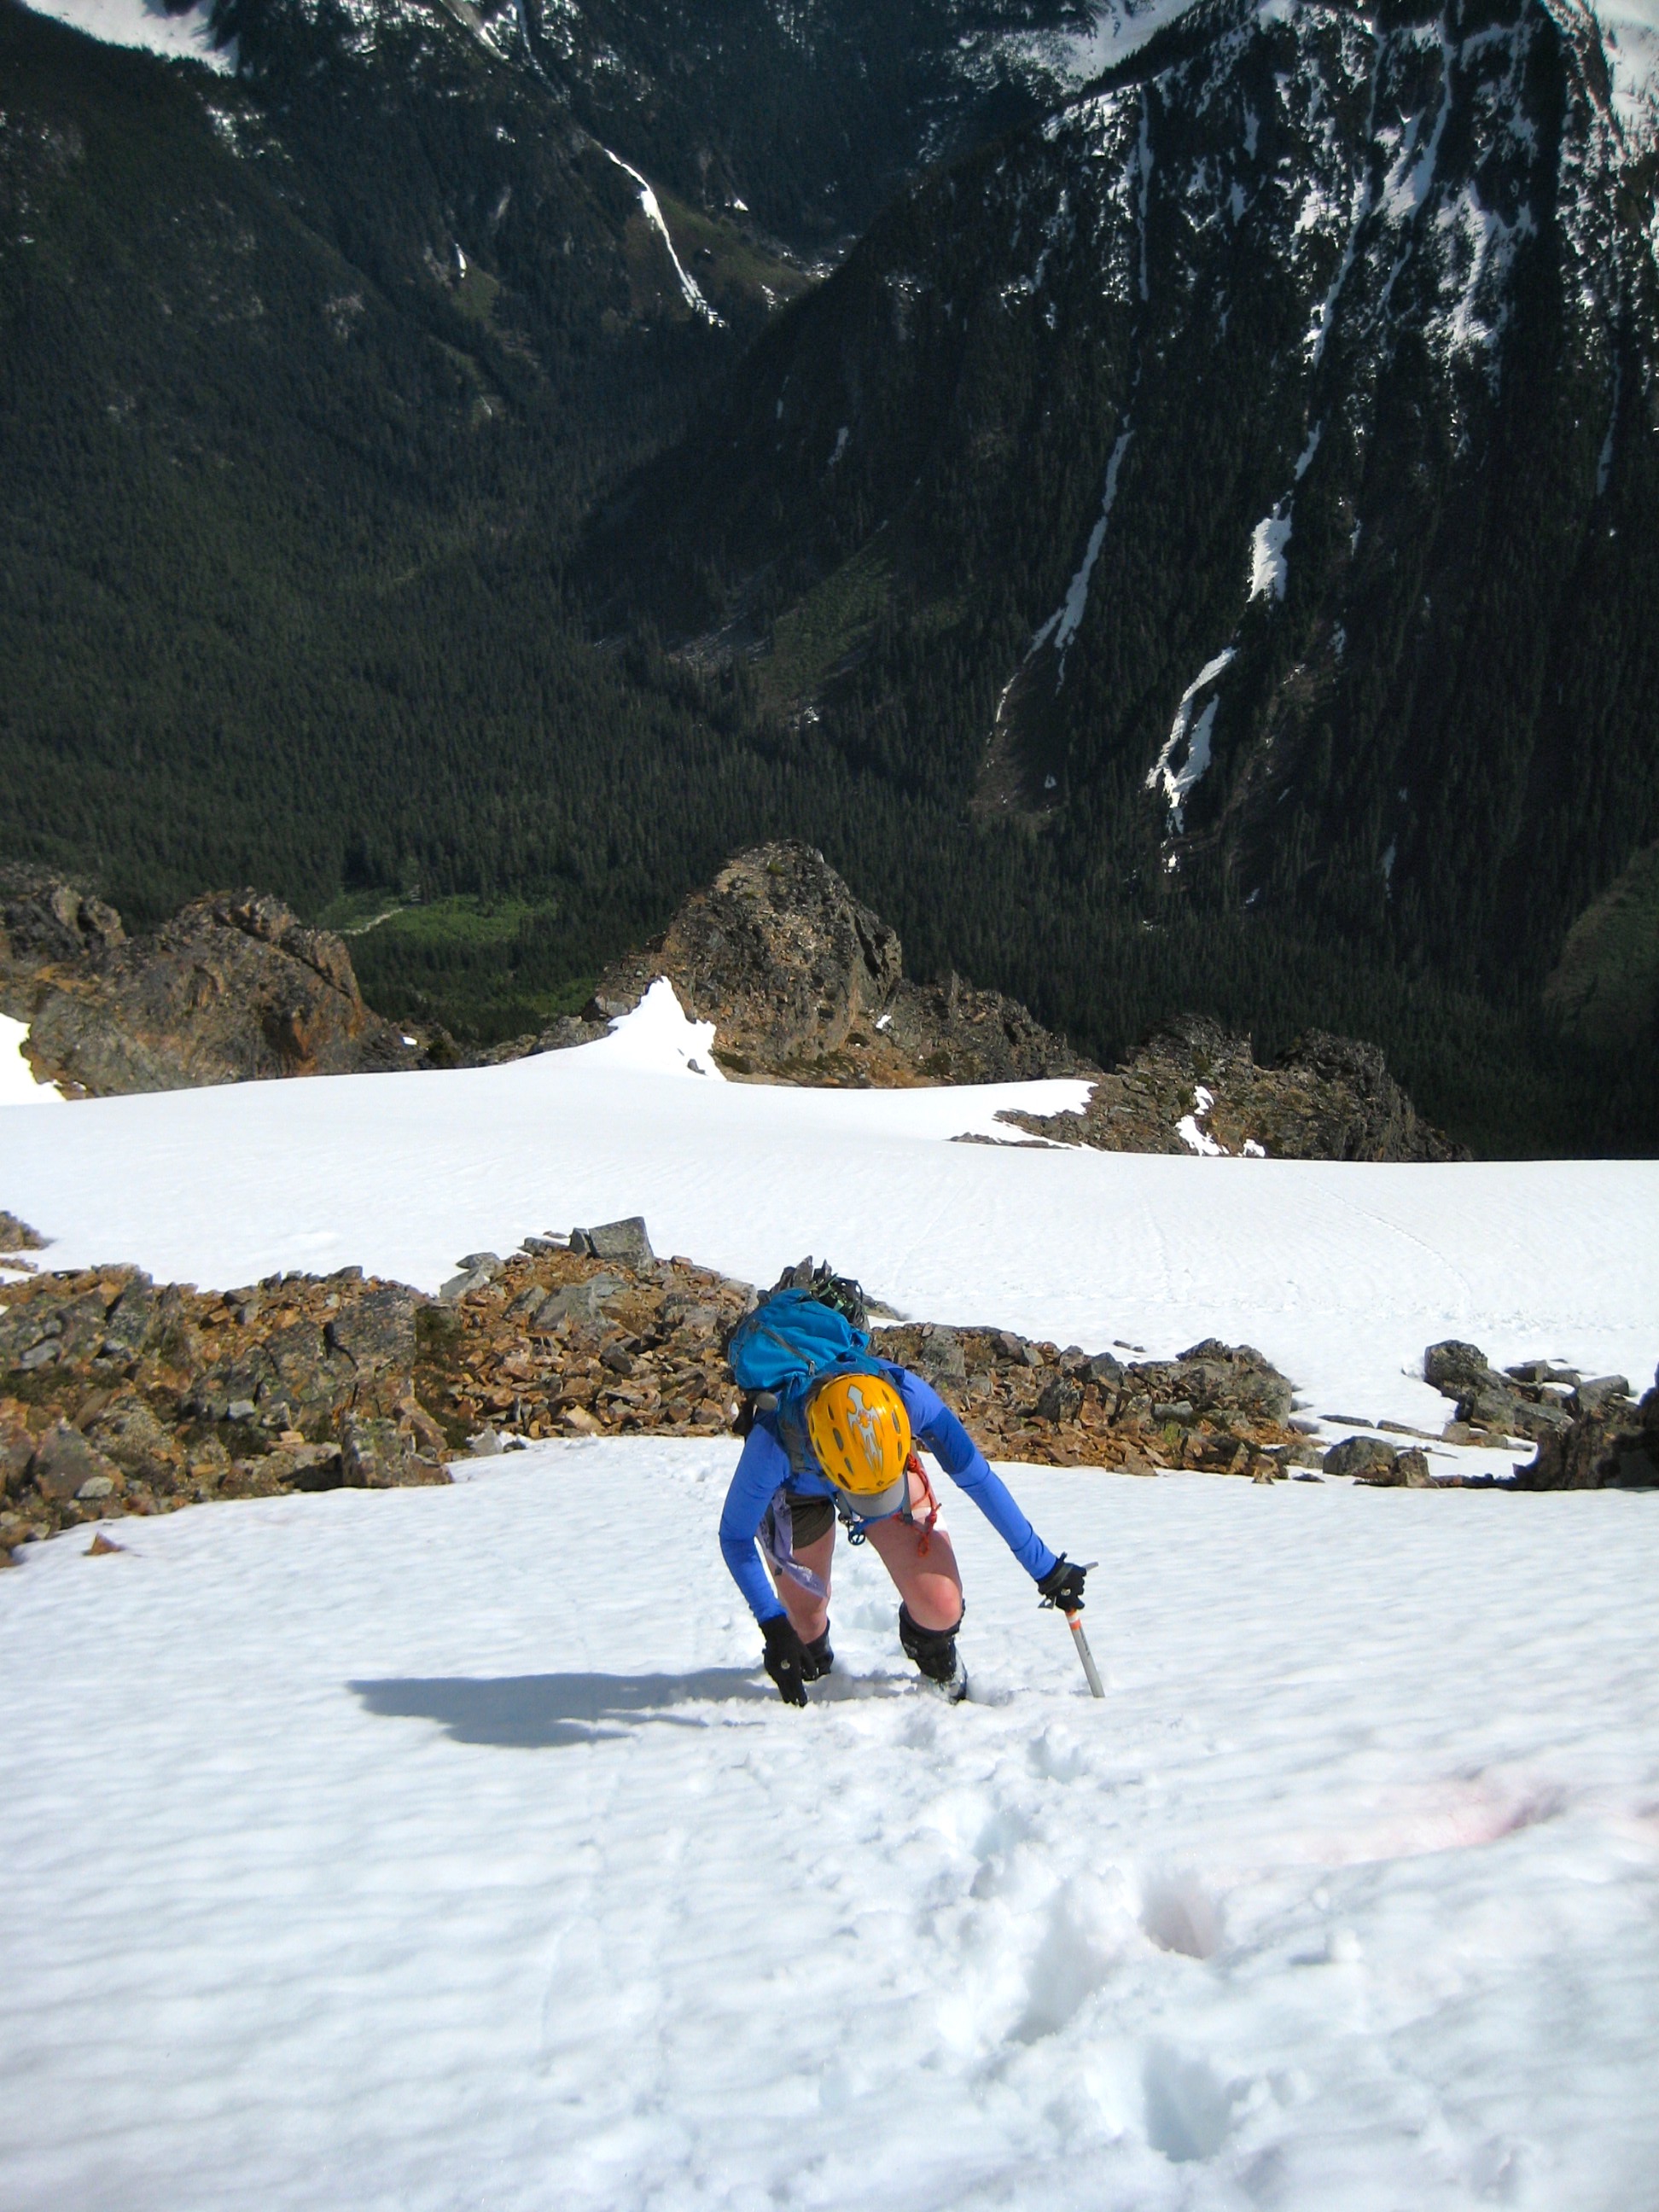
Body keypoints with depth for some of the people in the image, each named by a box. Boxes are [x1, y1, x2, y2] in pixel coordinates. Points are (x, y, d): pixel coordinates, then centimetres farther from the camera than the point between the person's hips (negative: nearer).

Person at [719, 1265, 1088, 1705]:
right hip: (797, 1487, -1)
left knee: (942, 1609, -11)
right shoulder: (774, 1440, -44)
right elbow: (735, 1537, -28)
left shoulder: (909, 1396, -42)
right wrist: (772, 1626, -38)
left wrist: (1044, 1568, -21)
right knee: (804, 1628, 7)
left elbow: (978, 1479, -27)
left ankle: (933, 1652, 25)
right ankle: (814, 1666, 45)